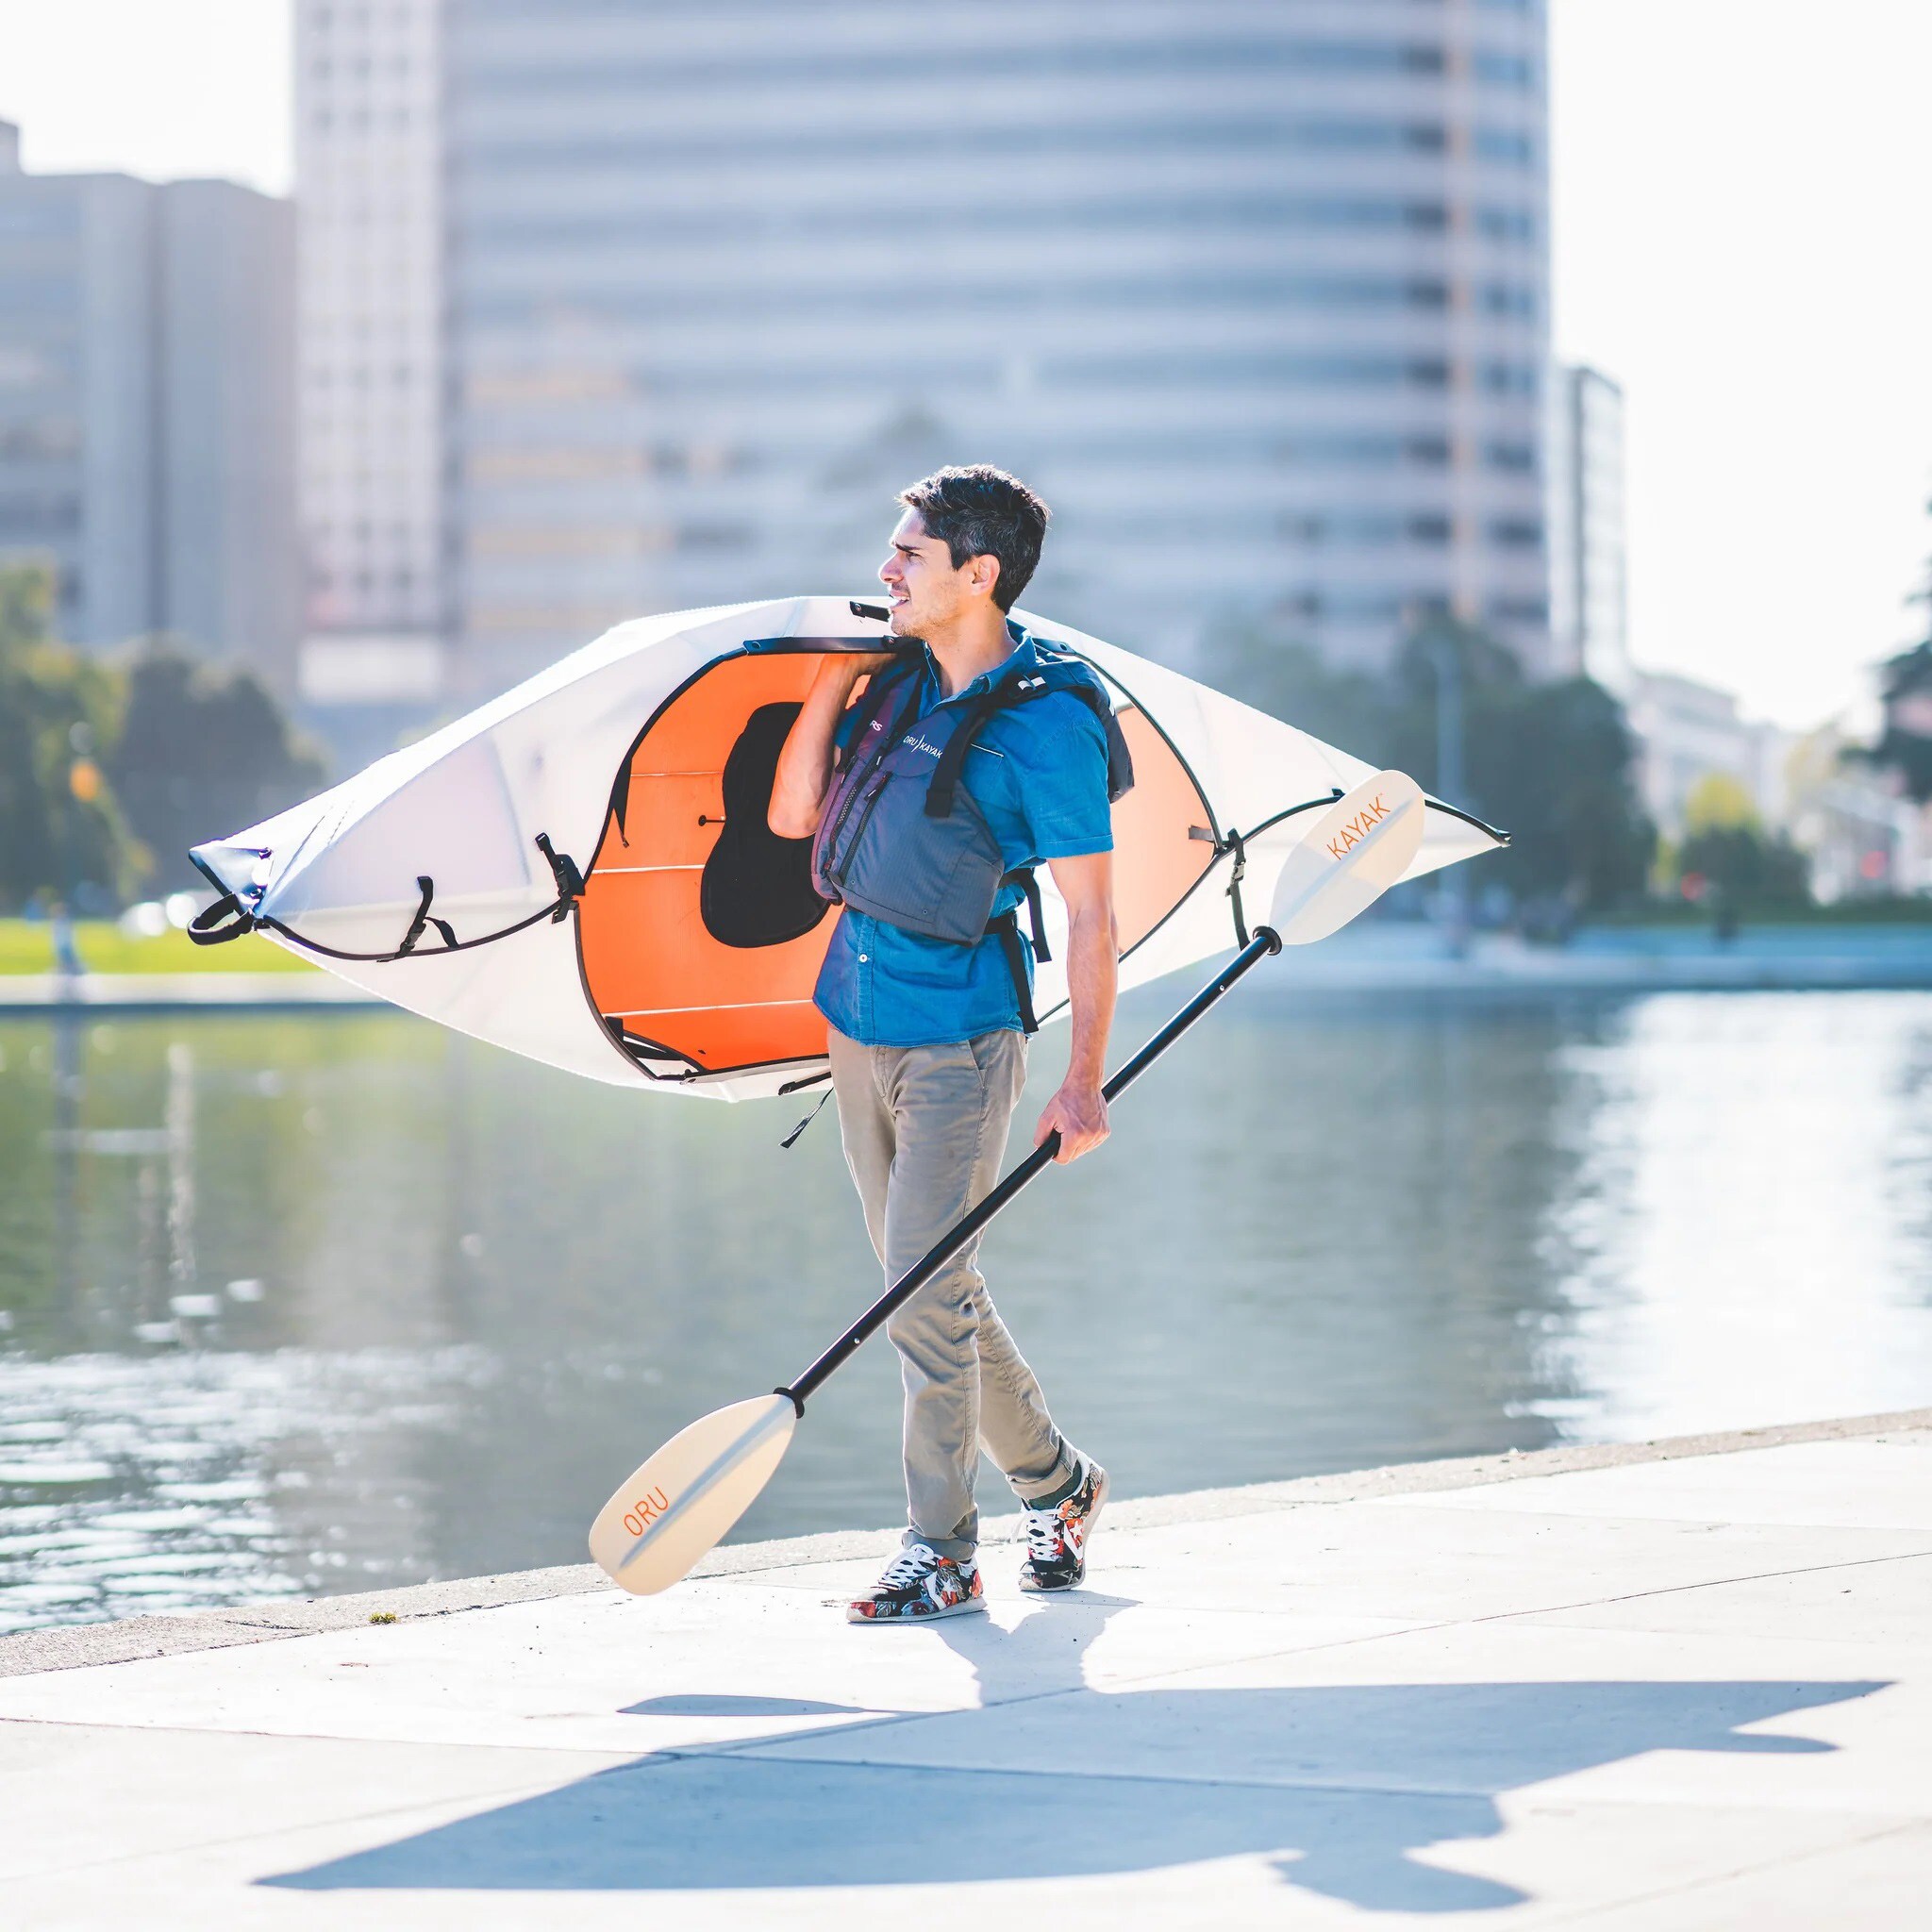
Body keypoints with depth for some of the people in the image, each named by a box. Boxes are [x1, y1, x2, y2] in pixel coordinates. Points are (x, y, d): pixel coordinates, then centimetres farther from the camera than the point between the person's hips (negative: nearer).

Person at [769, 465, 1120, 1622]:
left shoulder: (1049, 724, -14)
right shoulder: (897, 681, 6)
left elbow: (1092, 915, -14)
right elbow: (791, 816, 9)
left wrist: (1086, 1082, -18)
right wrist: (831, 684, -1)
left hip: (959, 1031, -7)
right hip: (858, 1010, 7)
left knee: (926, 1288, -9)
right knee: (932, 1284, 14)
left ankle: (942, 1554, 0)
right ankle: (1057, 1484, 31)